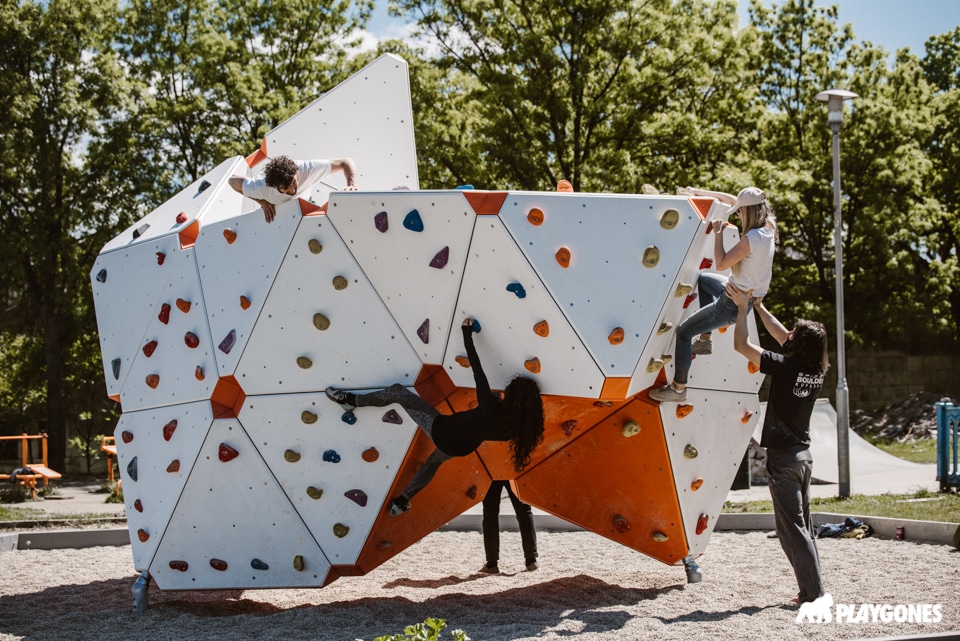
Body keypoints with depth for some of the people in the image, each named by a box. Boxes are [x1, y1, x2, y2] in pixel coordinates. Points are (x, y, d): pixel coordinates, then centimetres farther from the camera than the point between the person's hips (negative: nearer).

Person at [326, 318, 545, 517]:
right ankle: (401, 502, 51)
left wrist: (467, 333, -18)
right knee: (434, 461, 39)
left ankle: (351, 400, 25)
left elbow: (476, 367, -27)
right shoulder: (517, 427, -23)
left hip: (443, 431, -5)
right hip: (461, 449, 6)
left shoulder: (490, 407, -36)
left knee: (398, 391, 7)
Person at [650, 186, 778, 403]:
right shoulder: (768, 226, -3)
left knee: (683, 332, -2)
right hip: (749, 293, 10)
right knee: (703, 279, 36)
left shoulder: (752, 238, -30)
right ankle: (705, 340, 36)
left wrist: (718, 234, -18)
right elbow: (731, 199, 8)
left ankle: (678, 389, 9)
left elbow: (720, 264, -28)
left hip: (735, 303, -10)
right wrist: (700, 192, 10)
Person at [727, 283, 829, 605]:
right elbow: (782, 337, 17)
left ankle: (813, 591, -6)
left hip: (783, 457, -7)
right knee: (802, 524, 15)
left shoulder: (785, 368, -17)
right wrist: (759, 306, 22)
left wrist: (743, 307, -4)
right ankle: (813, 588, 17)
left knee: (791, 526, -5)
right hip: (803, 454, 8)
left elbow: (741, 345, -14)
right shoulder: (816, 371, 3)